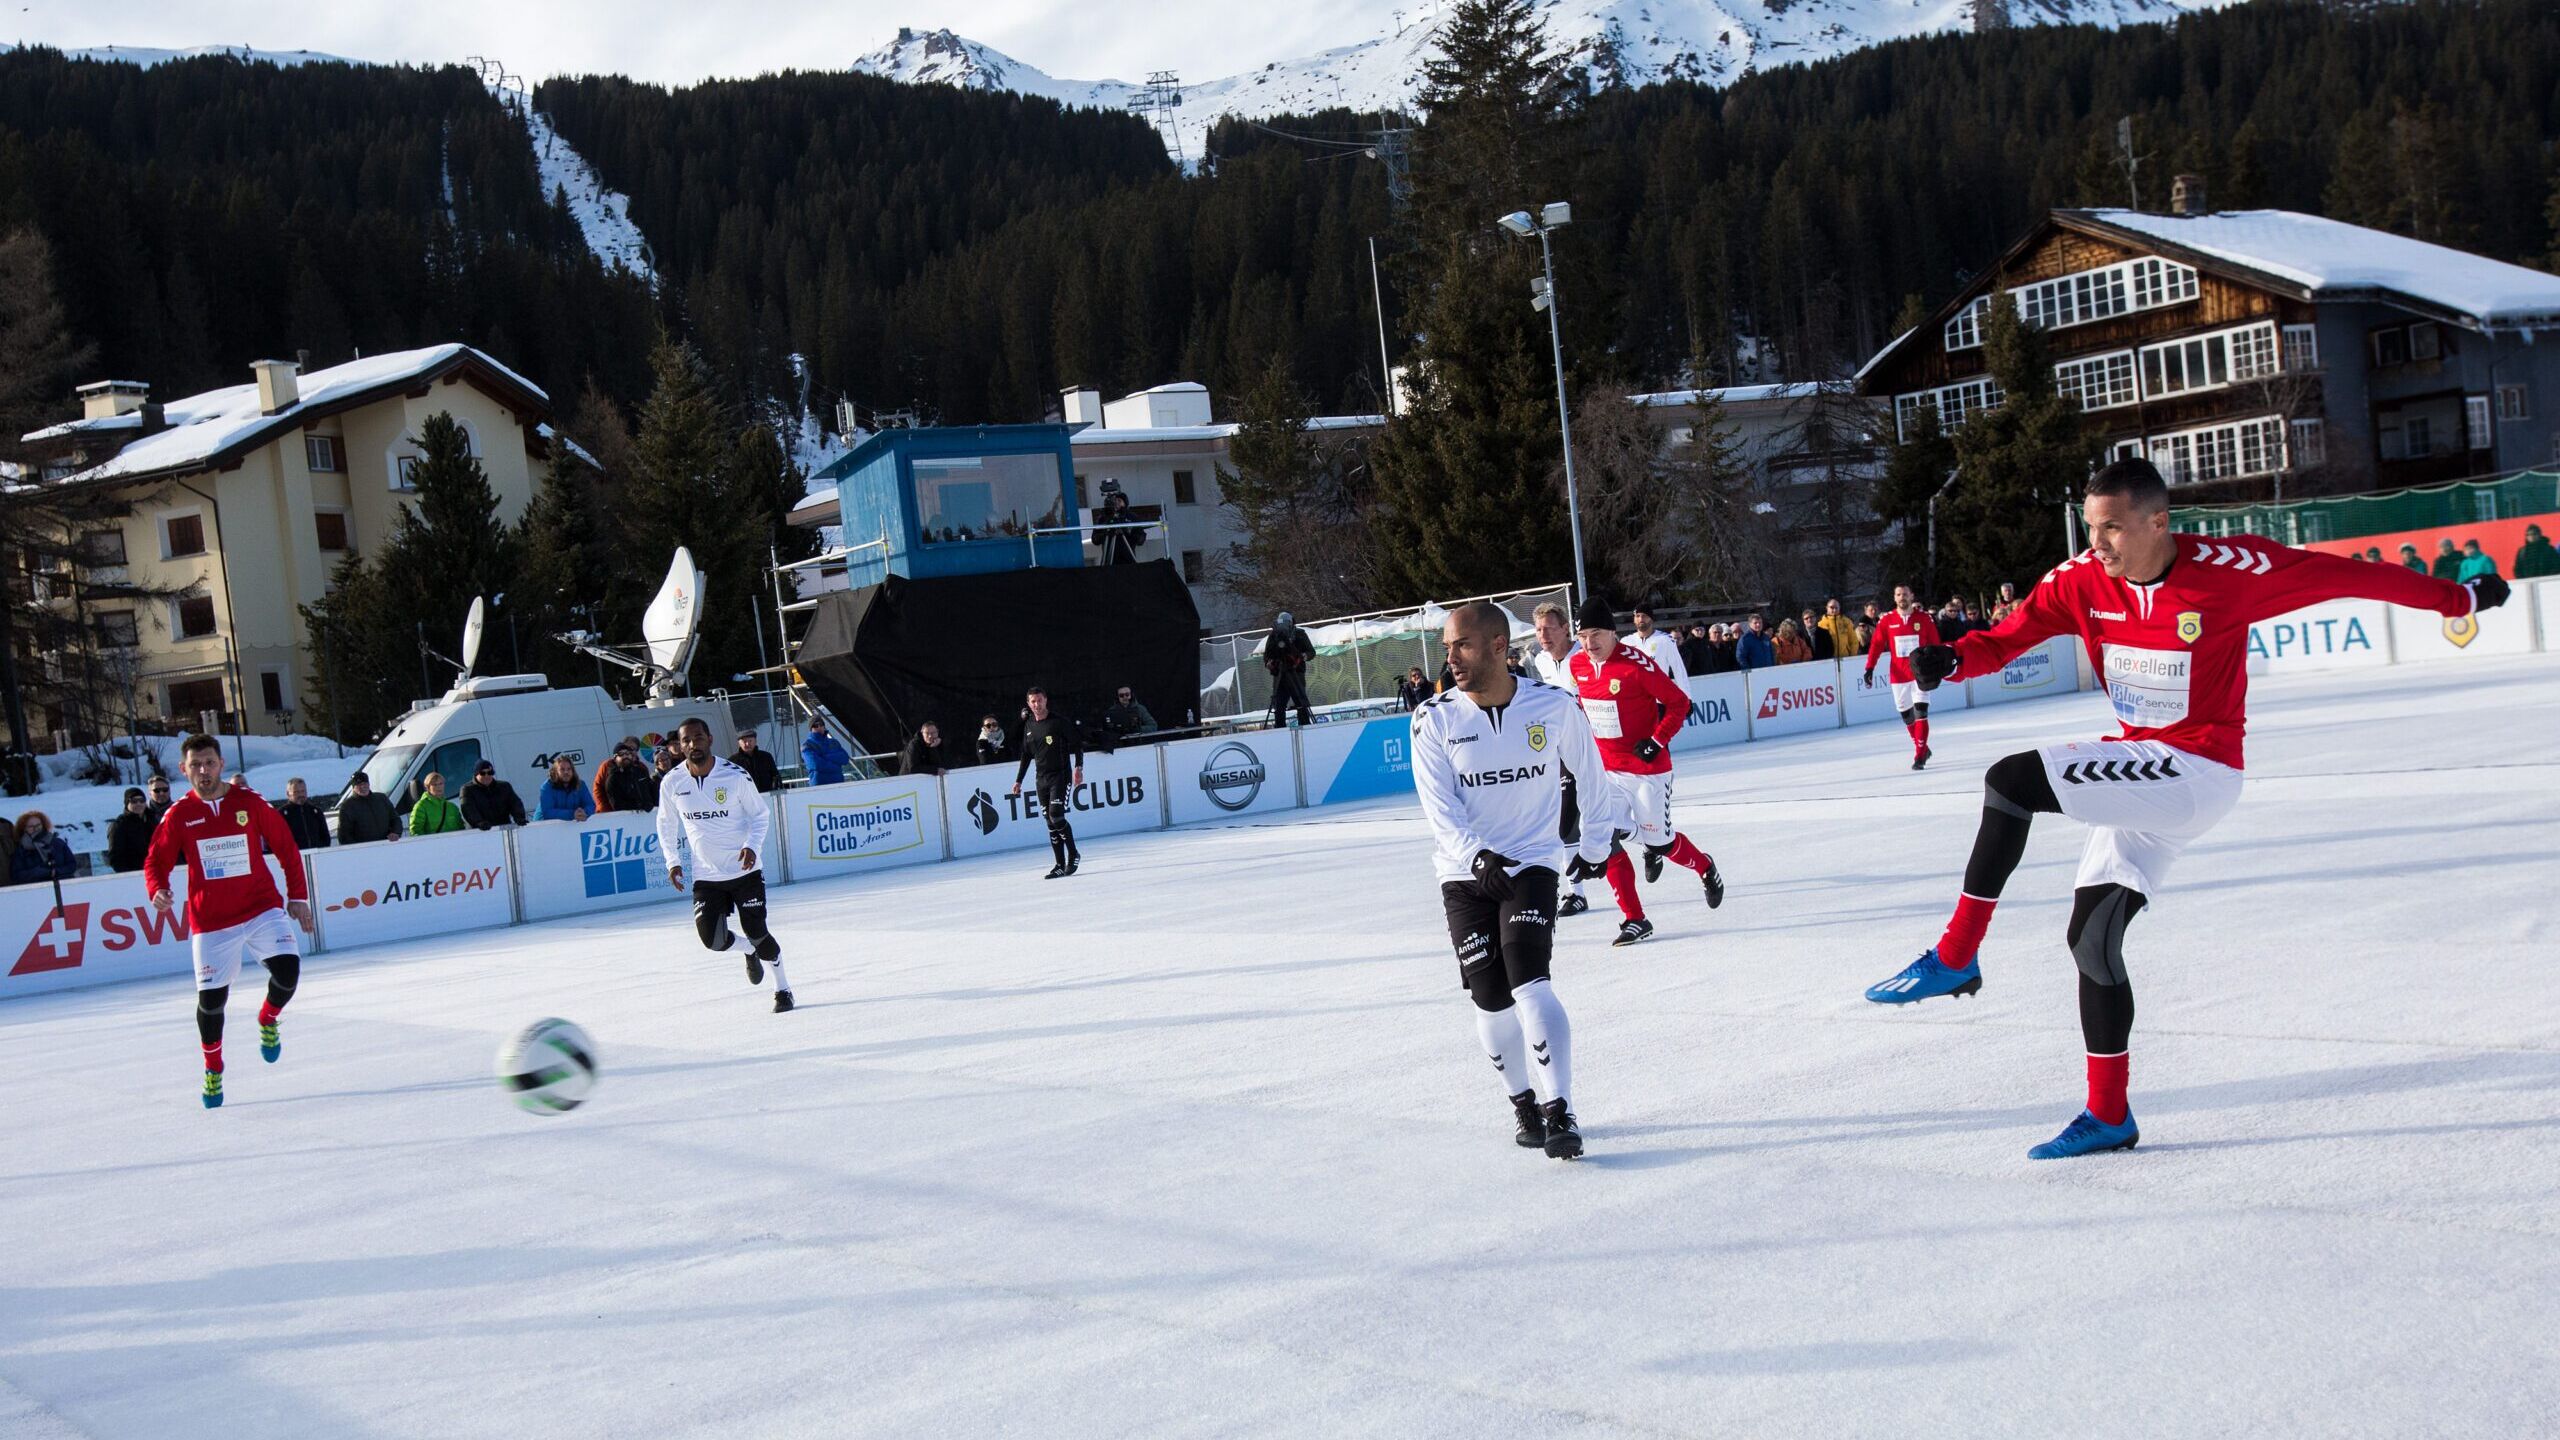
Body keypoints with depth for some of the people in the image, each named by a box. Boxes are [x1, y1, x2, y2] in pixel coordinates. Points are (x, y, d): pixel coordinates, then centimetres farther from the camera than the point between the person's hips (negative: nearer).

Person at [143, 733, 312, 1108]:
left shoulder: (250, 803, -1)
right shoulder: (179, 815, 0)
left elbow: (286, 848, 7)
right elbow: (156, 862, 4)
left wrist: (298, 896, 5)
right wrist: (158, 891, -18)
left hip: (261, 908, 0)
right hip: (211, 921, 0)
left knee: (287, 968, -20)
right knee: (211, 996, -1)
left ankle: (268, 1020, 14)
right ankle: (212, 1067, 25)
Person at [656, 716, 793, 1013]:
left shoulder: (735, 776, -12)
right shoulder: (672, 783, -6)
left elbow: (760, 813, 1)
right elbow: (666, 823, 12)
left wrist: (752, 845, -16)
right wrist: (672, 861, 4)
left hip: (745, 870, -2)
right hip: (706, 877, 2)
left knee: (757, 933, -2)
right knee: (712, 939, -9)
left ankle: (782, 989, 19)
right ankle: (750, 952, 26)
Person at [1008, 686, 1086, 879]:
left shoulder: (1059, 722, -5)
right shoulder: (1029, 727, 12)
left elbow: (1077, 744, -3)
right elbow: (1026, 755, 21)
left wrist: (1078, 767, -13)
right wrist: (1018, 780, 19)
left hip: (1061, 776, -6)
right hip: (1042, 779, 6)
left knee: (1056, 816, -18)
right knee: (1051, 823, 3)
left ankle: (1074, 855, -1)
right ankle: (1060, 865, 6)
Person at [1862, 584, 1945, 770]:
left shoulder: (1924, 618, 0)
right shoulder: (1887, 621, 1)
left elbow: (1934, 645, 5)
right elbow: (1876, 645, -1)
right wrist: (1869, 669, -10)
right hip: (1898, 675, 2)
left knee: (1920, 712, -14)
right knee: (1906, 715, 9)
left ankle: (1920, 756, -14)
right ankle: (1922, 749, 28)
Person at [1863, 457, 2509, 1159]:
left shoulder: (2228, 570, -18)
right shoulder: (2081, 580, -4)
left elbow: (2343, 574, -9)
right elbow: (2008, 637, -4)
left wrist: (2455, 598, 0)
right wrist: (1951, 660, -26)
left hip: (2198, 771, -7)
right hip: (2141, 772, 7)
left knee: (2010, 782, -23)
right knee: (2090, 935, 7)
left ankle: (1955, 957, -14)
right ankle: (2109, 1116, 20)